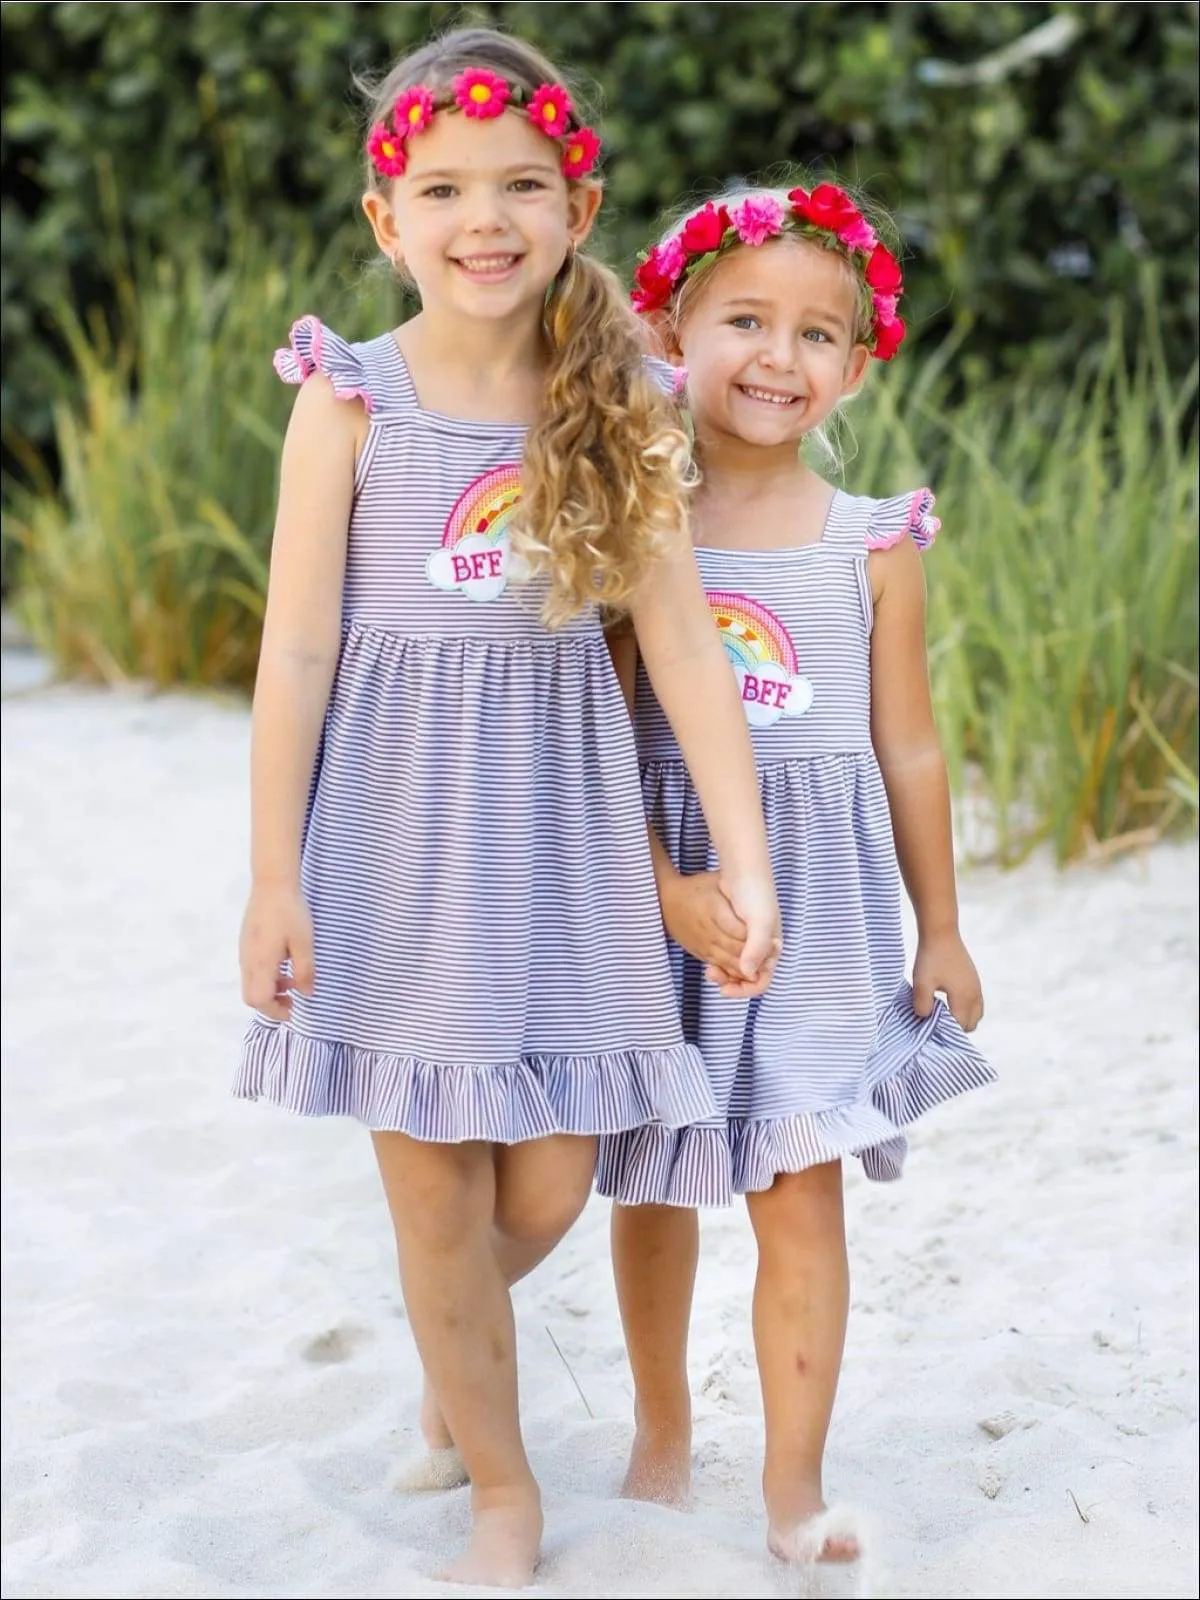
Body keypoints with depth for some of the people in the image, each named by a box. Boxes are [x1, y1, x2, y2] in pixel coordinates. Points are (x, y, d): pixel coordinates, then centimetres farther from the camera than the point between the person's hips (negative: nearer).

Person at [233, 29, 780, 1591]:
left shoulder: (619, 409, 1)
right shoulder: (351, 399, -4)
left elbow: (687, 646, -2)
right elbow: (298, 647, -5)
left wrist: (748, 870, -6)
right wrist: (276, 877, -7)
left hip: (560, 829, 2)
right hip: (397, 828, -2)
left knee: (547, 1185, 5)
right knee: (433, 1181, 4)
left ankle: (455, 1360, 39)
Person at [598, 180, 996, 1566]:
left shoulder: (875, 547, -1)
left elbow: (909, 750, 5)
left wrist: (942, 935, 9)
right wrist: (668, 888, -21)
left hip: (822, 906, 0)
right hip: (657, 892, 0)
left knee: (802, 1194, 1)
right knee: (652, 1181, 14)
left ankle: (794, 1485, 13)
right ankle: (661, 1432, 35)